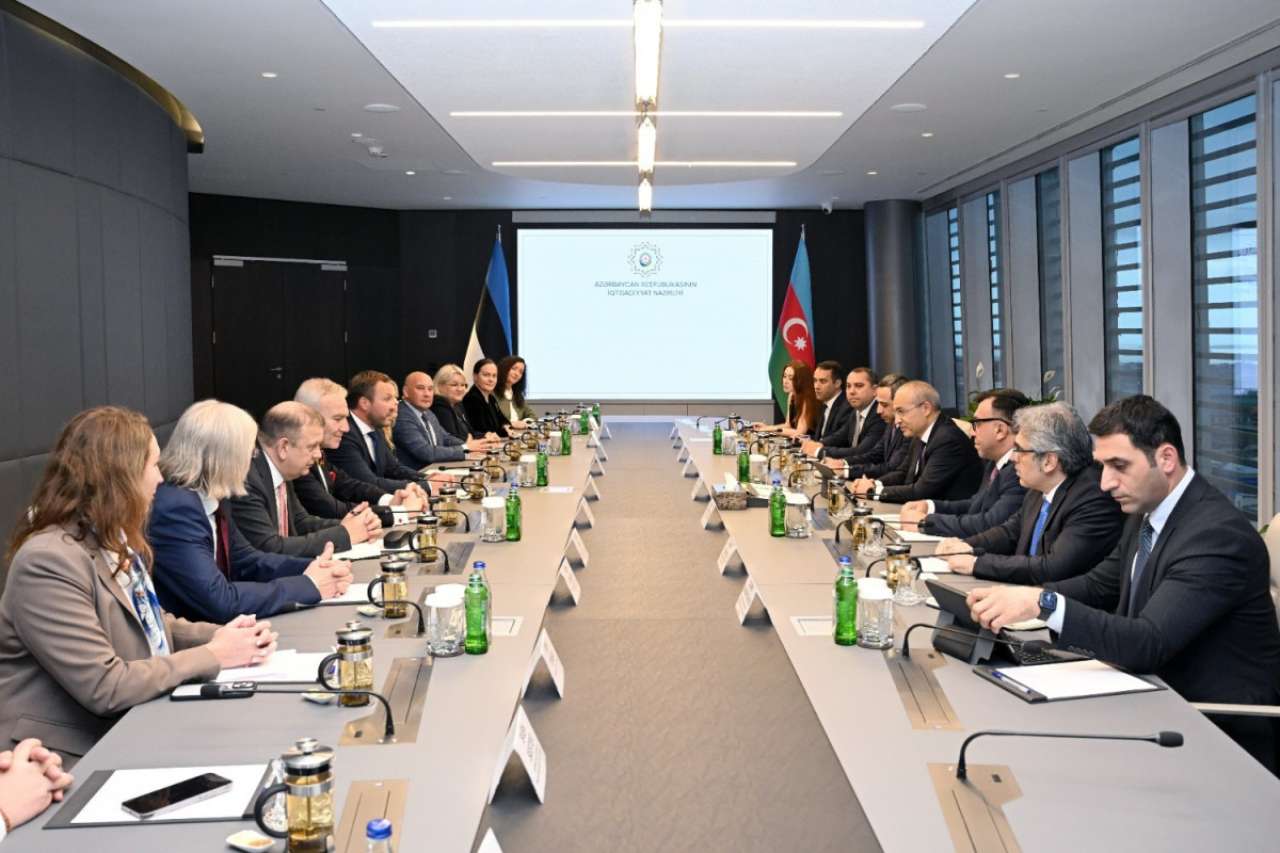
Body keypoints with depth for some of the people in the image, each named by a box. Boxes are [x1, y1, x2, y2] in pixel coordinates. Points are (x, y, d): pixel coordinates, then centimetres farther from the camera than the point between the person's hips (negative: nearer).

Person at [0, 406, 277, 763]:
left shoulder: (117, 541, 6)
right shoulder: (49, 562, -21)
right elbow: (104, 687, -24)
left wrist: (222, 636, -1)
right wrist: (213, 655, -16)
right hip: (71, 757, -8)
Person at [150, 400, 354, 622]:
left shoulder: (210, 497, 2)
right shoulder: (174, 509, -22)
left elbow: (246, 560, 12)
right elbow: (219, 600, -24)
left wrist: (315, 568, -4)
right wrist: (308, 586, -16)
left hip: (208, 628, 7)